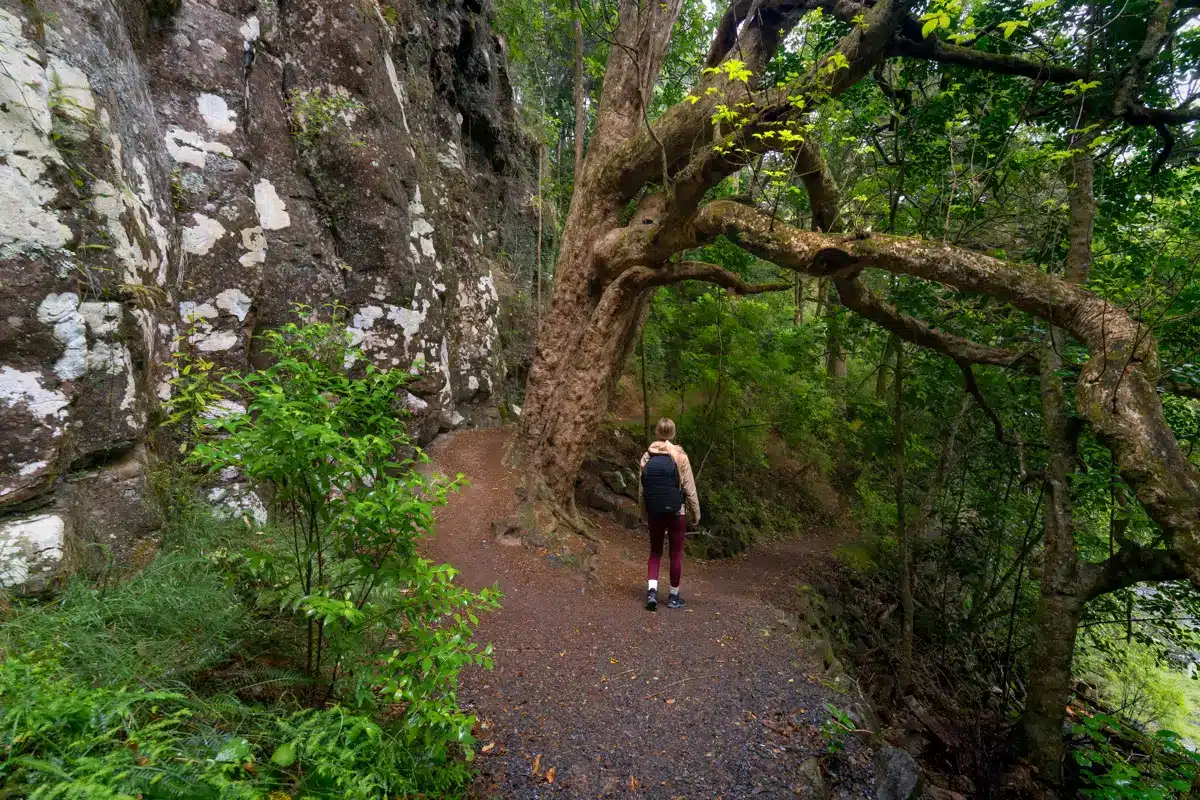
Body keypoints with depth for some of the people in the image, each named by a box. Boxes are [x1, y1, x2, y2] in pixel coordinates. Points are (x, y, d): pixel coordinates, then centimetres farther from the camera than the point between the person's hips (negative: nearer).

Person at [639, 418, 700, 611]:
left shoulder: (647, 457, 1)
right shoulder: (680, 456, -7)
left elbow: (642, 488, 4)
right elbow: (689, 488, -6)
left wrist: (644, 512, 14)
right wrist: (695, 513, 4)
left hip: (654, 511, 3)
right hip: (676, 511, -2)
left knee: (655, 551, 15)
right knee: (676, 553, 11)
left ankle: (652, 590, -1)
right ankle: (674, 596, 21)